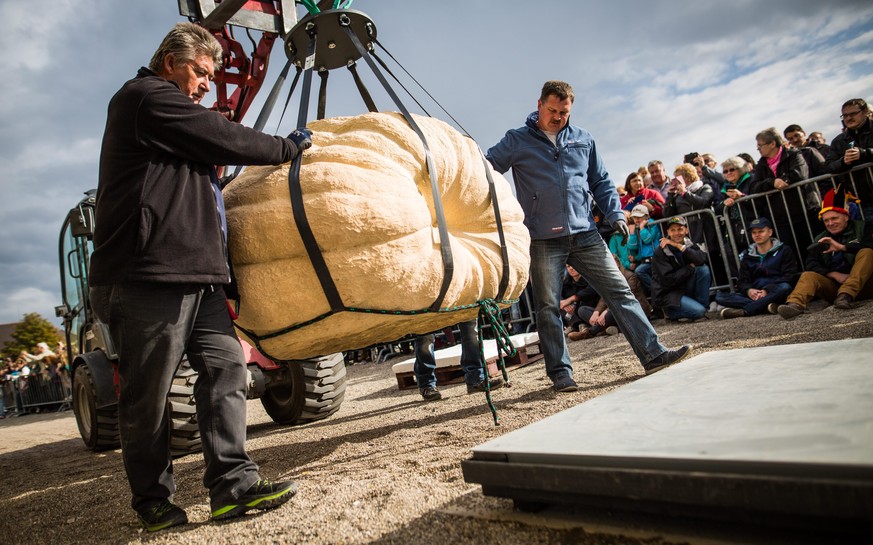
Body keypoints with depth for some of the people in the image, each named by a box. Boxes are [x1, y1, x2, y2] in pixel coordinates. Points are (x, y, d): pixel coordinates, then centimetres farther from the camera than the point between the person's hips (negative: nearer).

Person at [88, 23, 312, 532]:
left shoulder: (177, 115, 30)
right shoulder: (146, 97, -2)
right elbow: (227, 139, -9)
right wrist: (290, 147, 4)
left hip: (196, 275, 10)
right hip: (148, 278, -9)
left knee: (226, 365, -2)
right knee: (148, 394, 0)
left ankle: (234, 482, -1)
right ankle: (153, 499, 14)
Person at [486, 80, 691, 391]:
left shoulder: (583, 140, 15)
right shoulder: (517, 141, 5)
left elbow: (601, 182, 19)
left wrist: (615, 214, 7)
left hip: (585, 235, 3)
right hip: (543, 241, -3)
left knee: (620, 292, 1)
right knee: (548, 308, 0)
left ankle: (652, 354, 7)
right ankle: (560, 372, 11)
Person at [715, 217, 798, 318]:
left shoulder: (784, 251, 9)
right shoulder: (747, 256, 17)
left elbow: (789, 277, -4)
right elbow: (742, 281, 8)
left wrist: (767, 291, -20)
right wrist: (749, 290, -18)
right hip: (754, 295, 3)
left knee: (784, 287, -38)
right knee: (720, 296, -20)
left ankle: (743, 311, -38)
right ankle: (767, 306, -36)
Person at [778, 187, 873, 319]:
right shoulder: (821, 240, 17)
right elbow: (810, 264, 2)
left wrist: (841, 247, -17)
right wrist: (835, 275, -13)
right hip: (835, 286, 2)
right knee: (808, 275, -23)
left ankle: (846, 295, -40)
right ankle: (795, 304, -53)